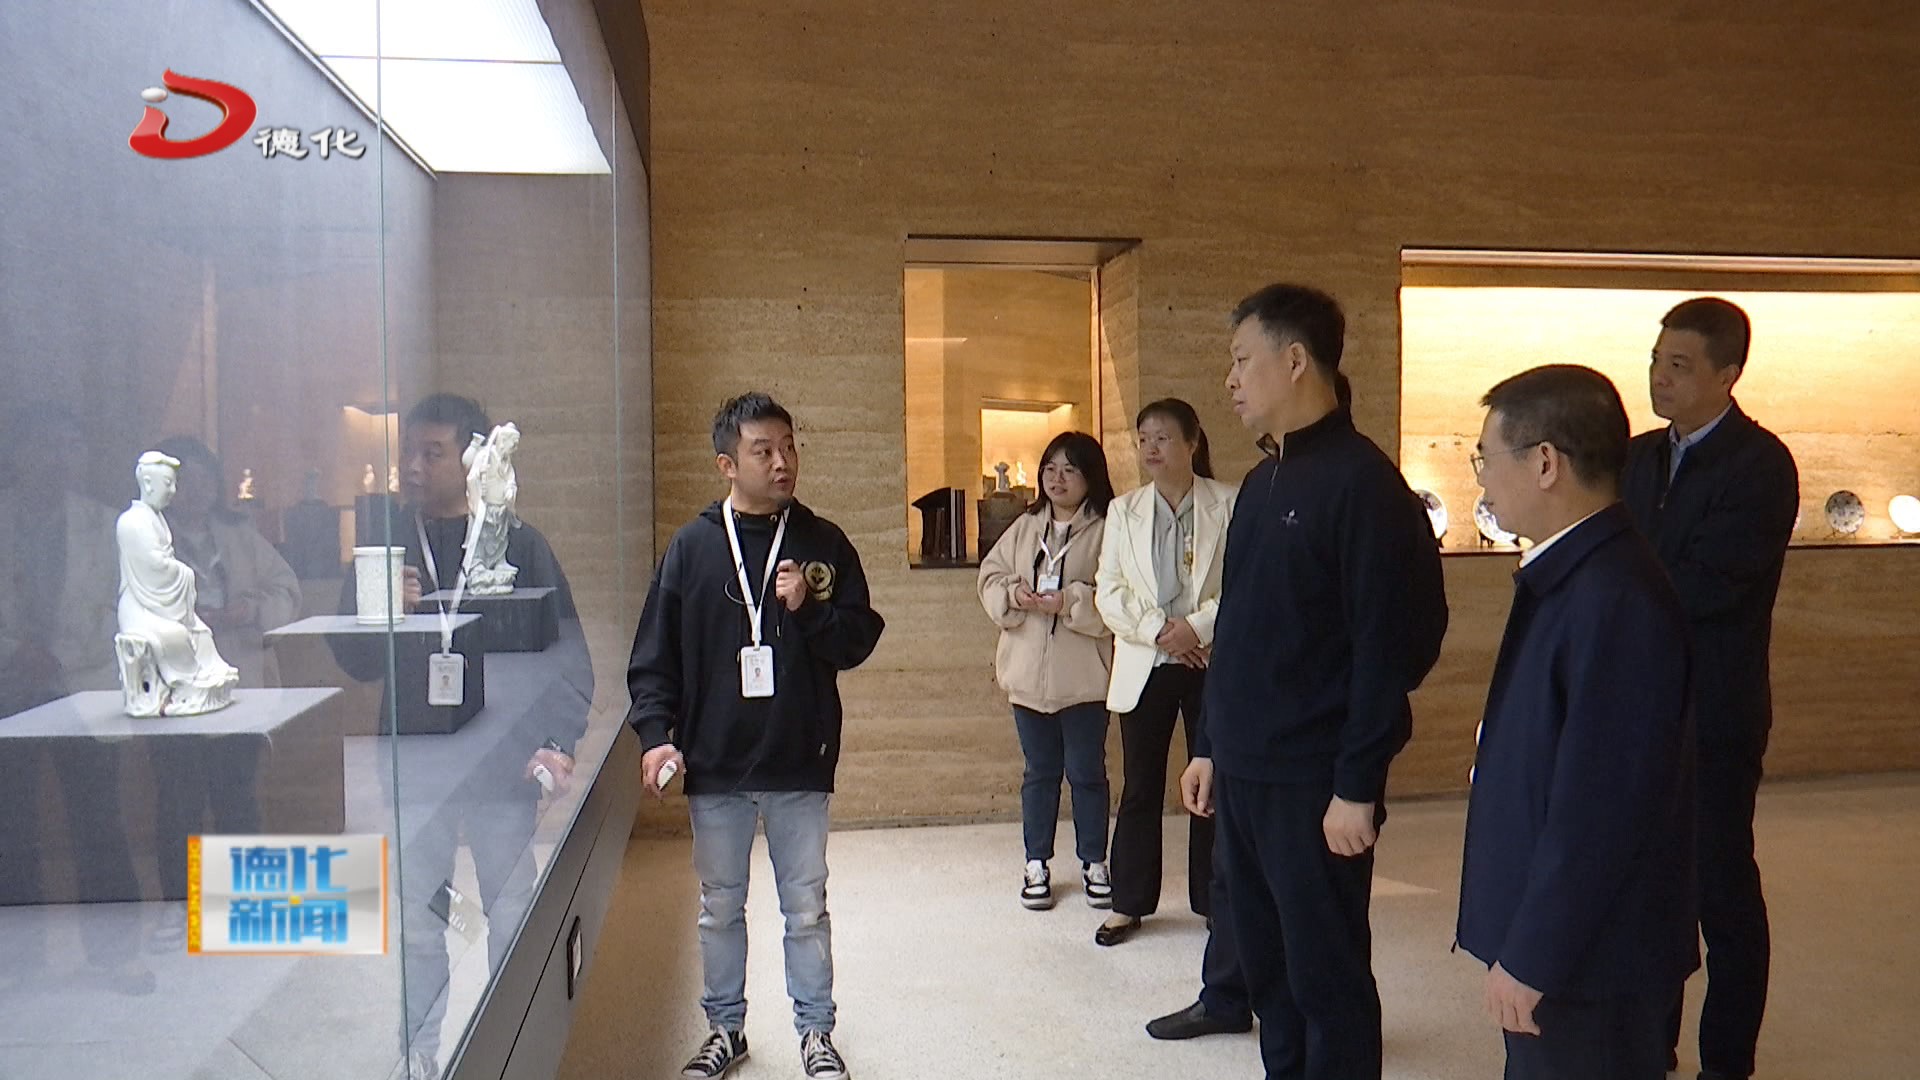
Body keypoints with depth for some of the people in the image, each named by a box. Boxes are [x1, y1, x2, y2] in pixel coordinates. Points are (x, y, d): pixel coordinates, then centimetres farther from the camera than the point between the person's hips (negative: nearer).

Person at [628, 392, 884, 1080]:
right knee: (720, 907, 15)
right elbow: (654, 655, 0)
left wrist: (808, 609, -16)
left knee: (807, 907, 11)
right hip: (714, 765, 0)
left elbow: (860, 639, 0)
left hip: (800, 765, 0)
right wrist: (656, 733, -11)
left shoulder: (824, 544, 1)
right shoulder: (692, 547, -1)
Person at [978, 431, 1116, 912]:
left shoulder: (1106, 531, -8)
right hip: (1029, 673, 4)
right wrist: (1012, 593, -10)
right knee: (1039, 771, 14)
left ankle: (1094, 862, 24)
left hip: (1083, 675, -4)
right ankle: (1037, 863, 25)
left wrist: (1070, 602, -23)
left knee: (1087, 771, 8)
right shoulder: (1024, 528, 10)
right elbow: (990, 577, 10)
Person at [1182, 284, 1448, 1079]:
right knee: (1266, 967, 16)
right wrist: (1212, 746, 15)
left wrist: (1358, 785, -18)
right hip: (1243, 775, 8)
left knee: (1327, 977, 5)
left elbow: (1390, 645, -17)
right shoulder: (1260, 484, 12)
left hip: (1315, 784, -8)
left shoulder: (1362, 482, -13)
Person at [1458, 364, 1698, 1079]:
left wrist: (1529, 957, -19)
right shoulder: (1570, 575, 6)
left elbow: (1597, 809, -26)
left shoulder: (1616, 599, -25)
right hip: (1554, 938, 9)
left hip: (1585, 961, -9)